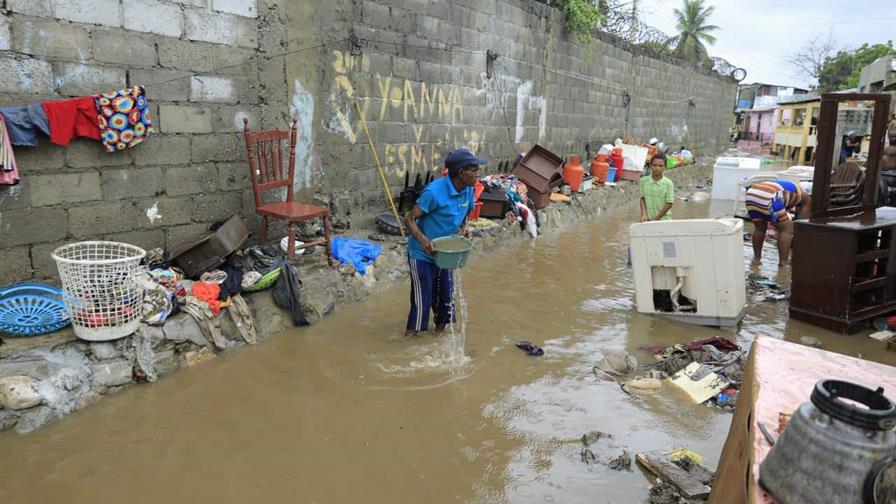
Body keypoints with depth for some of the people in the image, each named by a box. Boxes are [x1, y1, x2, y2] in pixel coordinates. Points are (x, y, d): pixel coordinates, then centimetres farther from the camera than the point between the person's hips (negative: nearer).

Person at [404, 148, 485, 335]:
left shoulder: (468, 191, -5)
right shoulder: (435, 191, -26)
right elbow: (409, 219, -22)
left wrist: (463, 228, -8)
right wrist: (422, 238, -40)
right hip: (422, 254, -7)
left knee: (445, 296, 14)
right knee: (422, 299, -1)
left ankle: (440, 330, 36)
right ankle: (411, 336, 18)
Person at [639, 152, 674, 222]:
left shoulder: (668, 183, -11)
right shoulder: (643, 181, -3)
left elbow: (669, 204, -9)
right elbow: (642, 199, 2)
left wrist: (656, 218, -10)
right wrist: (644, 215, -9)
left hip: (664, 219, -2)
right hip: (648, 220, 2)